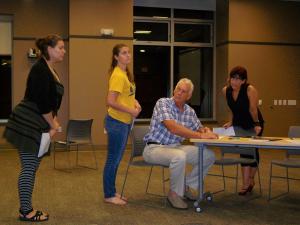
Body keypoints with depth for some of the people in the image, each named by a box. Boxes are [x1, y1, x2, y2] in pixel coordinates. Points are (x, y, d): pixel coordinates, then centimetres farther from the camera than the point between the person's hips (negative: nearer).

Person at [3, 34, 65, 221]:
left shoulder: (50, 70, 14)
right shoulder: (40, 69, -16)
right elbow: (42, 102, -20)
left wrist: (54, 121, 10)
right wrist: (53, 126, -11)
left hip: (37, 125, 10)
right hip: (27, 125, -10)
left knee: (32, 168, 13)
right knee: (29, 168, -3)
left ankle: (26, 208, 22)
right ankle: (25, 211, 8)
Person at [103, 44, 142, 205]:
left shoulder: (125, 73, 11)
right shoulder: (118, 76, -19)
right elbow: (111, 102, -25)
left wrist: (134, 102, 2)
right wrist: (131, 111, -18)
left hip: (124, 122, 10)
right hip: (117, 122, -10)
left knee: (116, 159, 16)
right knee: (113, 159, 1)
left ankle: (112, 192, 28)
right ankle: (109, 196, 13)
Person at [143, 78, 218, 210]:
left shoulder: (190, 111, 6)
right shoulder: (163, 103, -15)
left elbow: (199, 129, 16)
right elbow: (173, 128, -27)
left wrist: (205, 131, -11)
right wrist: (201, 135, -29)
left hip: (175, 147, 7)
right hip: (155, 148, -7)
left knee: (209, 155, -4)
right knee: (179, 157, -37)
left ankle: (187, 185, 13)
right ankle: (175, 193, -12)